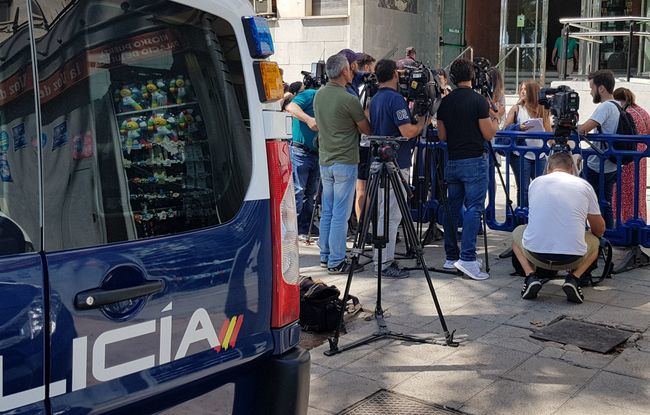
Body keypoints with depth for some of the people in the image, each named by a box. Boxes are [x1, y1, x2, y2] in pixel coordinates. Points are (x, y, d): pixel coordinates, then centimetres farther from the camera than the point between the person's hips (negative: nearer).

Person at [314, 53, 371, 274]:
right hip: (345, 162, -7)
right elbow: (367, 130, -6)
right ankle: (336, 262, 1)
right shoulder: (349, 100, -16)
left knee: (327, 212, 14)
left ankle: (325, 256, 21)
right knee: (340, 214, -3)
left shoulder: (319, 95, 6)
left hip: (324, 161, 7)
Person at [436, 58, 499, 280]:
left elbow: (442, 136, 10)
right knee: (474, 208, -5)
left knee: (452, 207, 11)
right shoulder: (478, 101, -9)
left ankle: (451, 257, 16)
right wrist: (494, 118, 11)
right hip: (474, 161, -5)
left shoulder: (445, 102, 6)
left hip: (451, 162, 5)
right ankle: (467, 257, -13)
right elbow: (489, 134, -7)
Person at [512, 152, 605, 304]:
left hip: (536, 254, 1)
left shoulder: (536, 182, 13)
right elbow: (600, 230, 20)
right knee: (594, 241, 33)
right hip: (572, 258, 0)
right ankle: (574, 278, 6)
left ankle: (531, 276, 9)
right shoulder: (584, 185, 10)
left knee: (517, 233, 34)